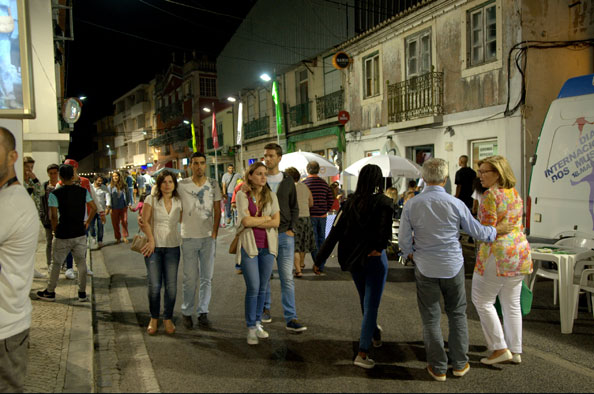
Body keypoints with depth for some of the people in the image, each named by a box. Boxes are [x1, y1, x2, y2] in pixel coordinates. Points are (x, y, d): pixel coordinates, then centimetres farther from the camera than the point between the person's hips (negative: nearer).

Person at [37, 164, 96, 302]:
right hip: (80, 233, 3)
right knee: (81, 262, 10)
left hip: (63, 235, -2)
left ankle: (50, 292, 24)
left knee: (56, 263, 12)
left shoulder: (55, 193, -10)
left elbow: (53, 216, -14)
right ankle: (82, 293, 14)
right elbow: (94, 208, 3)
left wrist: (56, 231, 0)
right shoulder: (83, 191, 1)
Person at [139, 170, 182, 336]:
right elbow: (144, 221, -3)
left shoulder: (179, 202, 6)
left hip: (172, 247, 2)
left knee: (171, 286, 1)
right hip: (154, 247, -2)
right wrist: (151, 239, -9)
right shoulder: (151, 199, -1)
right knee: (154, 285, -1)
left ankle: (168, 319, 16)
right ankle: (154, 319, 17)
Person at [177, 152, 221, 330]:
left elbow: (217, 211, 6)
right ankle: (187, 312, 19)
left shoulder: (213, 184, 4)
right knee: (190, 278, 3)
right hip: (189, 237, -1)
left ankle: (203, 312, 18)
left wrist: (214, 233, -2)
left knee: (207, 277, 6)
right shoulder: (182, 185, -1)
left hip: (208, 237, 2)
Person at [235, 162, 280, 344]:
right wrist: (267, 218, -6)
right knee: (253, 287, -5)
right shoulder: (242, 195, -3)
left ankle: (258, 323, 25)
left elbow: (276, 222, -3)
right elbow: (246, 221, -15)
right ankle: (250, 328, 9)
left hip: (267, 245, 3)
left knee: (263, 287, 10)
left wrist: (254, 222, -10)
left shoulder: (271, 195, 6)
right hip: (249, 245, -3)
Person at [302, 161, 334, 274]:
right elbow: (331, 200, 3)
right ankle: (321, 266, 19)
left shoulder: (304, 183, -7)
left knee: (313, 241, 2)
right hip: (322, 216, 4)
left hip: (310, 216, -3)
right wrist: (325, 210, 13)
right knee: (322, 239, 14)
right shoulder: (324, 183, 4)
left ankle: (317, 265, -2)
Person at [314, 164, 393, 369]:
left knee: (365, 301, 23)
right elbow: (385, 229, -26)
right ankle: (362, 354, 0)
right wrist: (379, 247, -7)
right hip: (375, 259, -4)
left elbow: (335, 232, -4)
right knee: (371, 305, 2)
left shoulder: (350, 202, -1)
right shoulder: (384, 202, -10)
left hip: (353, 259, 5)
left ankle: (375, 334, 47)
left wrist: (319, 260, -2)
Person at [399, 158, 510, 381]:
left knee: (431, 318, 10)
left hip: (426, 269, 0)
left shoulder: (411, 205, -9)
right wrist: (497, 230, 21)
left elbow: (404, 241, -5)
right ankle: (459, 363, 26)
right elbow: (477, 232, 1)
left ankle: (438, 368, 18)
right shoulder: (456, 204, -10)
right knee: (457, 314, 18)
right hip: (453, 267, 0)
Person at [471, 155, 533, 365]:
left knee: (482, 300, 2)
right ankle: (515, 351, 21)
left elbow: (487, 229, -17)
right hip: (520, 251, 9)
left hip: (498, 252, -9)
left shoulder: (491, 195, -14)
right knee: (512, 303, 14)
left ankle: (499, 348, 3)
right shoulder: (515, 193, 12)